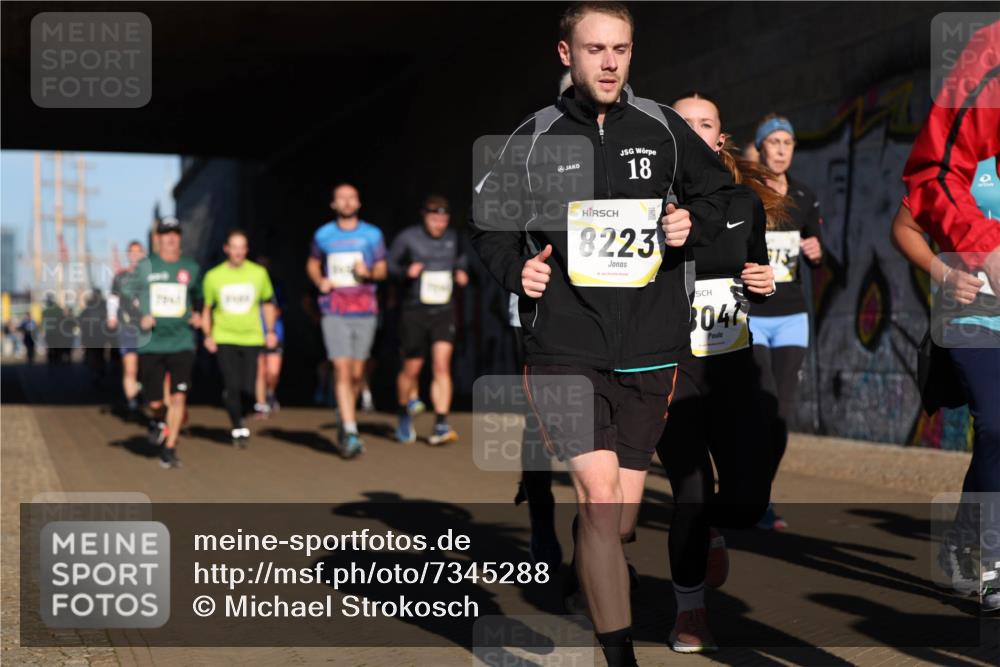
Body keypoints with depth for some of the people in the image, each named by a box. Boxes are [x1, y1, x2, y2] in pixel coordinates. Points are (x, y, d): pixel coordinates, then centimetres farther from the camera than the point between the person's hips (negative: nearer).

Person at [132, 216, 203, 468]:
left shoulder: (191, 268, 7)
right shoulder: (145, 266, 2)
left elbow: (198, 298, 24)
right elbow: (127, 297, 9)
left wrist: (197, 315, 6)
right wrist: (139, 319, -7)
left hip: (182, 342, 1)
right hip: (151, 343, -1)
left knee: (178, 397, -11)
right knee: (156, 402, 1)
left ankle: (169, 449, -1)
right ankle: (157, 422, 36)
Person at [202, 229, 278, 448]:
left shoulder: (259, 273, 3)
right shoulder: (213, 276, 1)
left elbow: (268, 303, 15)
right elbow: (207, 309, 11)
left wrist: (270, 331, 7)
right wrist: (207, 335, 0)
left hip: (252, 338, 1)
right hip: (224, 338, -1)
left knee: (249, 389, -5)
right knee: (232, 386, -13)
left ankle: (240, 421, 24)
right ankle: (237, 428, 6)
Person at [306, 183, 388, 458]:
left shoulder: (373, 235, 6)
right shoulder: (323, 235, 6)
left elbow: (382, 270, 11)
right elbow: (312, 263, 21)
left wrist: (369, 272, -12)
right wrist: (319, 281, 0)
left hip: (365, 312, 1)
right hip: (334, 313, -1)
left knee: (357, 373, 5)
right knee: (342, 371, -11)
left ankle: (344, 418, 31)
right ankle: (350, 433, -14)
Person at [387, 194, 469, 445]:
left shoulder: (453, 239, 6)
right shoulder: (408, 238, -6)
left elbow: (461, 259, 25)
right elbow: (388, 264, 1)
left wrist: (461, 273, 4)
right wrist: (406, 272, -19)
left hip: (444, 312, 2)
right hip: (414, 311, -2)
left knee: (442, 365, -11)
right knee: (412, 369, 6)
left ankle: (441, 426, -12)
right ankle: (404, 415, 32)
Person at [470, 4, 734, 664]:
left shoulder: (664, 128, 6)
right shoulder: (534, 139, 4)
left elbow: (719, 189, 19)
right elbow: (490, 219, 14)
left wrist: (692, 224, -1)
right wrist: (516, 270, -4)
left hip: (650, 349, 3)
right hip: (565, 345, -2)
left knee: (624, 509, 9)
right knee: (599, 499, -15)